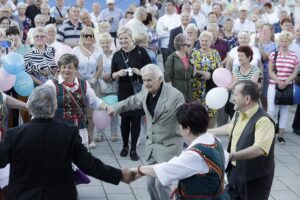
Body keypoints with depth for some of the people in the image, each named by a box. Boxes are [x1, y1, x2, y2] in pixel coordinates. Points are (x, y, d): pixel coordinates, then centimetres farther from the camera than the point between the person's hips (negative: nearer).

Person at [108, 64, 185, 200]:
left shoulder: (175, 96, -22)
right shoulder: (146, 91, -1)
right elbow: (134, 101, 19)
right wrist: (116, 107, 21)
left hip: (168, 146, -7)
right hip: (151, 144, 7)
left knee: (161, 183, -10)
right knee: (150, 183, 12)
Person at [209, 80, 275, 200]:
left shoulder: (263, 121, -26)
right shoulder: (239, 114, 3)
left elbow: (259, 149, -39)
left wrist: (232, 156, -48)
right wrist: (208, 132, 30)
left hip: (255, 178, -8)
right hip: (235, 172, 9)